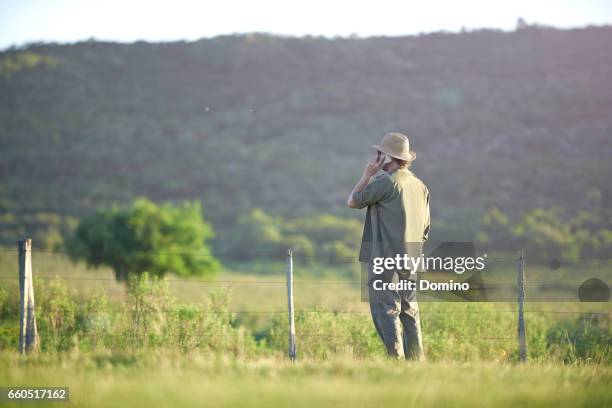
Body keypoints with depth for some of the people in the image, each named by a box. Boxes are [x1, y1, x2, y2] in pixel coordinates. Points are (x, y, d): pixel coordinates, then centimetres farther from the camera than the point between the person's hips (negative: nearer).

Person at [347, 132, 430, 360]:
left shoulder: (385, 182, -11)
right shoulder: (420, 186, 13)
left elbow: (352, 202, -1)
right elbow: (425, 228, 16)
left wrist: (367, 175, 5)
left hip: (385, 258, -7)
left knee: (386, 310, -5)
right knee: (409, 311, 13)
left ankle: (396, 357, -12)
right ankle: (416, 358, 11)